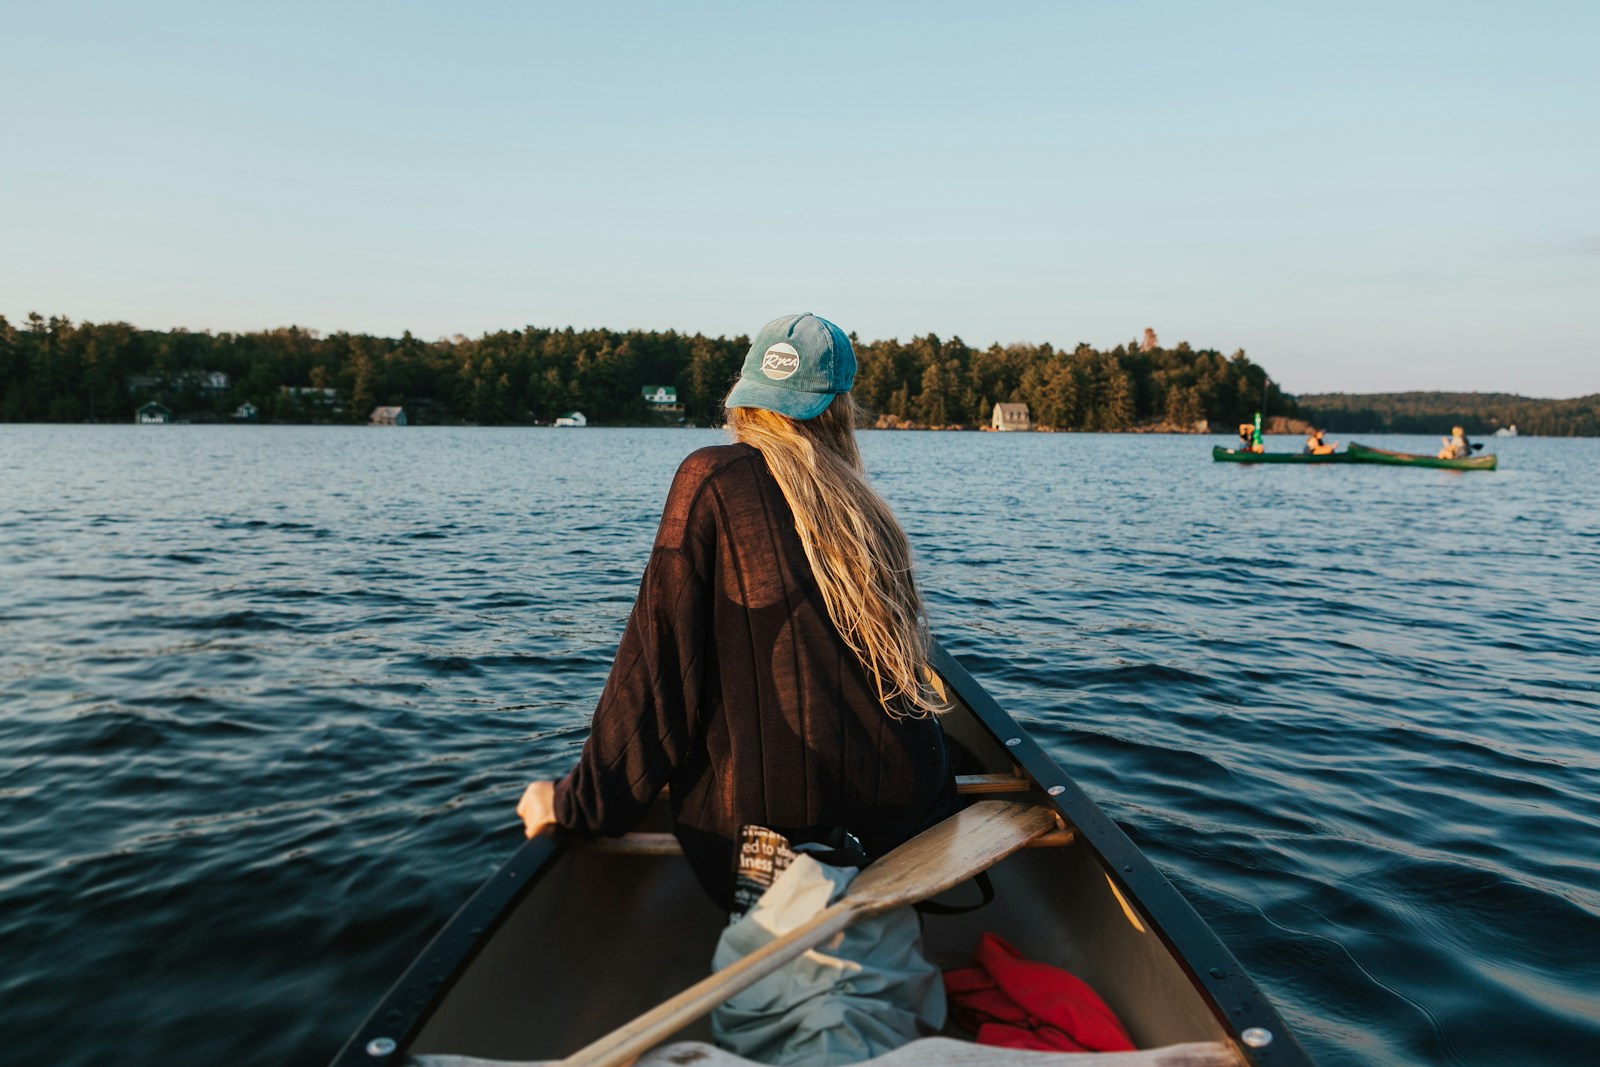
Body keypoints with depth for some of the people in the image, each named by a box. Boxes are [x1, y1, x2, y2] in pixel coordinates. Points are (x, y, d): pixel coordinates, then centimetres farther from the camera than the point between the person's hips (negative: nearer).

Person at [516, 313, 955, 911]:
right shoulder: (863, 503, 7)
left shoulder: (712, 477, -8)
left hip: (762, 813, -3)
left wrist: (579, 802, -2)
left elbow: (660, 657, -11)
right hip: (906, 805, 4)